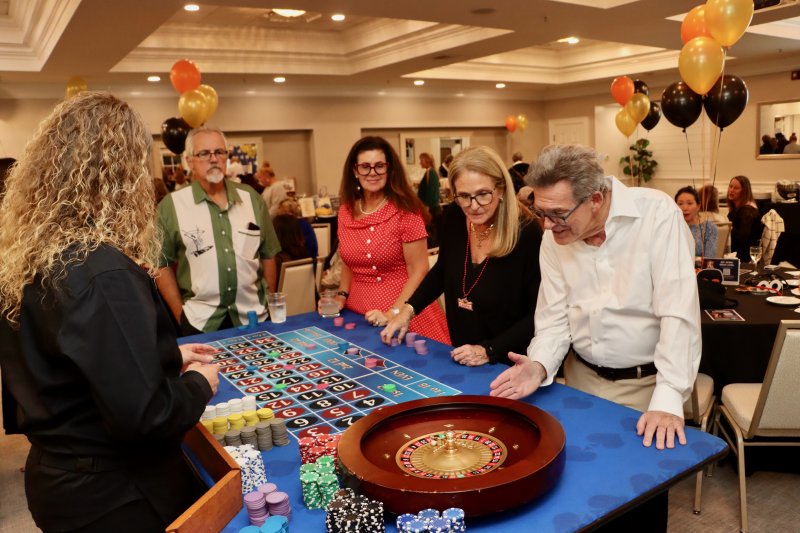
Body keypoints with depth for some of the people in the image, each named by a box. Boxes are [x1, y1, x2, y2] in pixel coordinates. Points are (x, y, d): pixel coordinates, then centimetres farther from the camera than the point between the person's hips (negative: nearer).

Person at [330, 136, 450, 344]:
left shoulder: (406, 211, -11)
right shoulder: (345, 211, 3)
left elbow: (419, 270, -11)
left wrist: (393, 313, -18)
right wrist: (341, 297, 3)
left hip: (404, 316, -4)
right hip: (359, 317, 4)